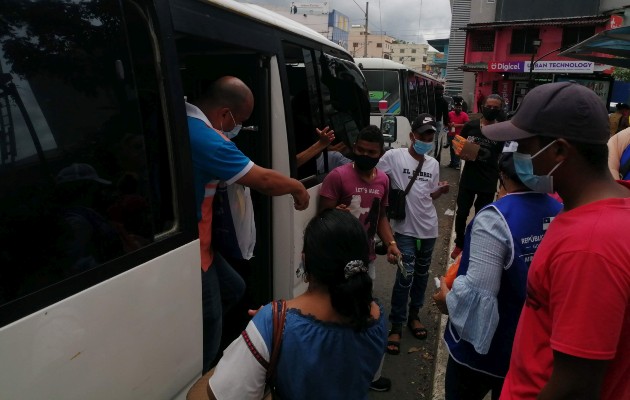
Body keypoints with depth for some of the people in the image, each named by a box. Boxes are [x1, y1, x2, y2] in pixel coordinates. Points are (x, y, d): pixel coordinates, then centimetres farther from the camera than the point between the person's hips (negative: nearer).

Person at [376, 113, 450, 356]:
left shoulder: (433, 164, 7)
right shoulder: (394, 156, -10)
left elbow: (430, 196, 13)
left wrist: (441, 190, -6)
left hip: (428, 228, 5)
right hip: (405, 228, -5)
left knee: (422, 274, 16)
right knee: (405, 276, -7)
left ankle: (414, 315, 36)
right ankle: (396, 326, 9)